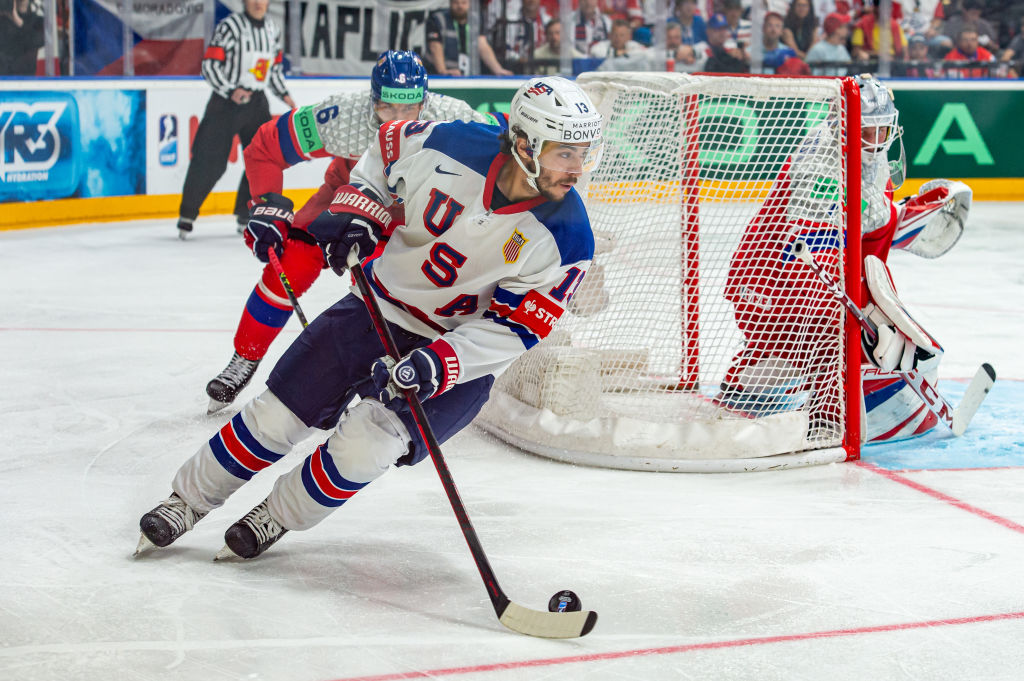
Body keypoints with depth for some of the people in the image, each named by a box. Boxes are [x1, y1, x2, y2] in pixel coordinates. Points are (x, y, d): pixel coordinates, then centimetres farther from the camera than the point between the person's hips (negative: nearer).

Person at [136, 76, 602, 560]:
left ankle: (279, 516, 12)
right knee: (278, 415, 4)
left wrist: (437, 364, -32)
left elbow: (512, 330, -20)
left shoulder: (566, 238, -23)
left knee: (363, 447, -17)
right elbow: (386, 147, 4)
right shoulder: (449, 144, -20)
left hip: (468, 348, -2)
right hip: (381, 305, 2)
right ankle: (189, 498, 27)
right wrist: (355, 210, -9)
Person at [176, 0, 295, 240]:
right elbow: (209, 65, -13)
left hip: (257, 103, 6)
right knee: (210, 162, -7)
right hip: (226, 102, -6)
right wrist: (231, 91, -23)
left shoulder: (273, 29, 11)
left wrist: (284, 94, 10)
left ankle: (246, 216, 15)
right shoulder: (229, 26, -9)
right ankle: (187, 214, 5)